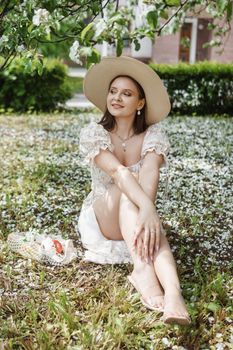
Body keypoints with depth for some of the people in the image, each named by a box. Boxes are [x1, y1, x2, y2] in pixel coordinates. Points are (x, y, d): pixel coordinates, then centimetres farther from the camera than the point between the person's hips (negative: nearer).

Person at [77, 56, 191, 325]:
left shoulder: (153, 135, -8)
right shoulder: (93, 133, -12)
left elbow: (150, 175, -28)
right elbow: (117, 172, -31)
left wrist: (144, 215, -47)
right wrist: (147, 208, -47)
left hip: (137, 218, 1)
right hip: (103, 220, -1)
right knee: (127, 185, -33)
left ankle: (173, 294, -58)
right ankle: (142, 270, -49)